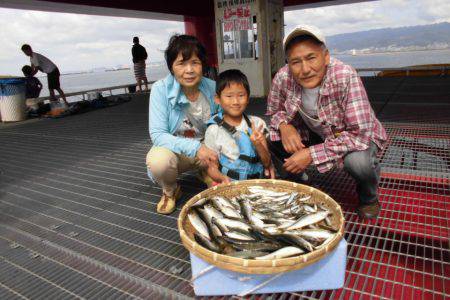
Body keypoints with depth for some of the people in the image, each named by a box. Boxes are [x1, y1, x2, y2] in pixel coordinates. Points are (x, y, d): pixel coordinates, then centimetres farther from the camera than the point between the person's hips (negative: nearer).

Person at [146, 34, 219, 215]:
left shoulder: (212, 87, -11)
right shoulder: (161, 89, -19)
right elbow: (157, 135, -23)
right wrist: (195, 147, -36)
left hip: (207, 148, 3)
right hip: (174, 150, -2)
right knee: (158, 160, -36)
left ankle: (205, 173, 15)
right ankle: (170, 191, 0)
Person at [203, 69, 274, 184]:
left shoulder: (256, 123, 2)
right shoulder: (214, 130, -5)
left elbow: (267, 163, 3)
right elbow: (212, 168, -1)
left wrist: (258, 144, -15)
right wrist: (222, 178, -22)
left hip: (258, 181, 2)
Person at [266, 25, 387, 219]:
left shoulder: (346, 77, -33)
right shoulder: (282, 78, -22)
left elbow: (360, 134, -34)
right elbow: (275, 111, -2)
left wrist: (312, 154, -37)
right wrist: (284, 125, -26)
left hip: (359, 136, -3)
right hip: (313, 133, 4)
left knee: (358, 161, -35)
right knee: (270, 137, -16)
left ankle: (369, 197, 4)